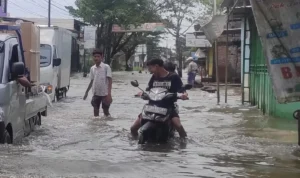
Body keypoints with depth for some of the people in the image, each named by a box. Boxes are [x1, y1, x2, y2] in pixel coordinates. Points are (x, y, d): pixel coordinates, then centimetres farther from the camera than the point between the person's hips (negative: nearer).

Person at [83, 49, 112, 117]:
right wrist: (87, 92, 16)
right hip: (96, 93, 5)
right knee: (95, 111, 6)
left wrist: (109, 93, -20)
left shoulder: (106, 67, -9)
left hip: (105, 93, -5)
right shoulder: (92, 68, 7)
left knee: (106, 111, 1)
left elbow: (110, 80, -11)